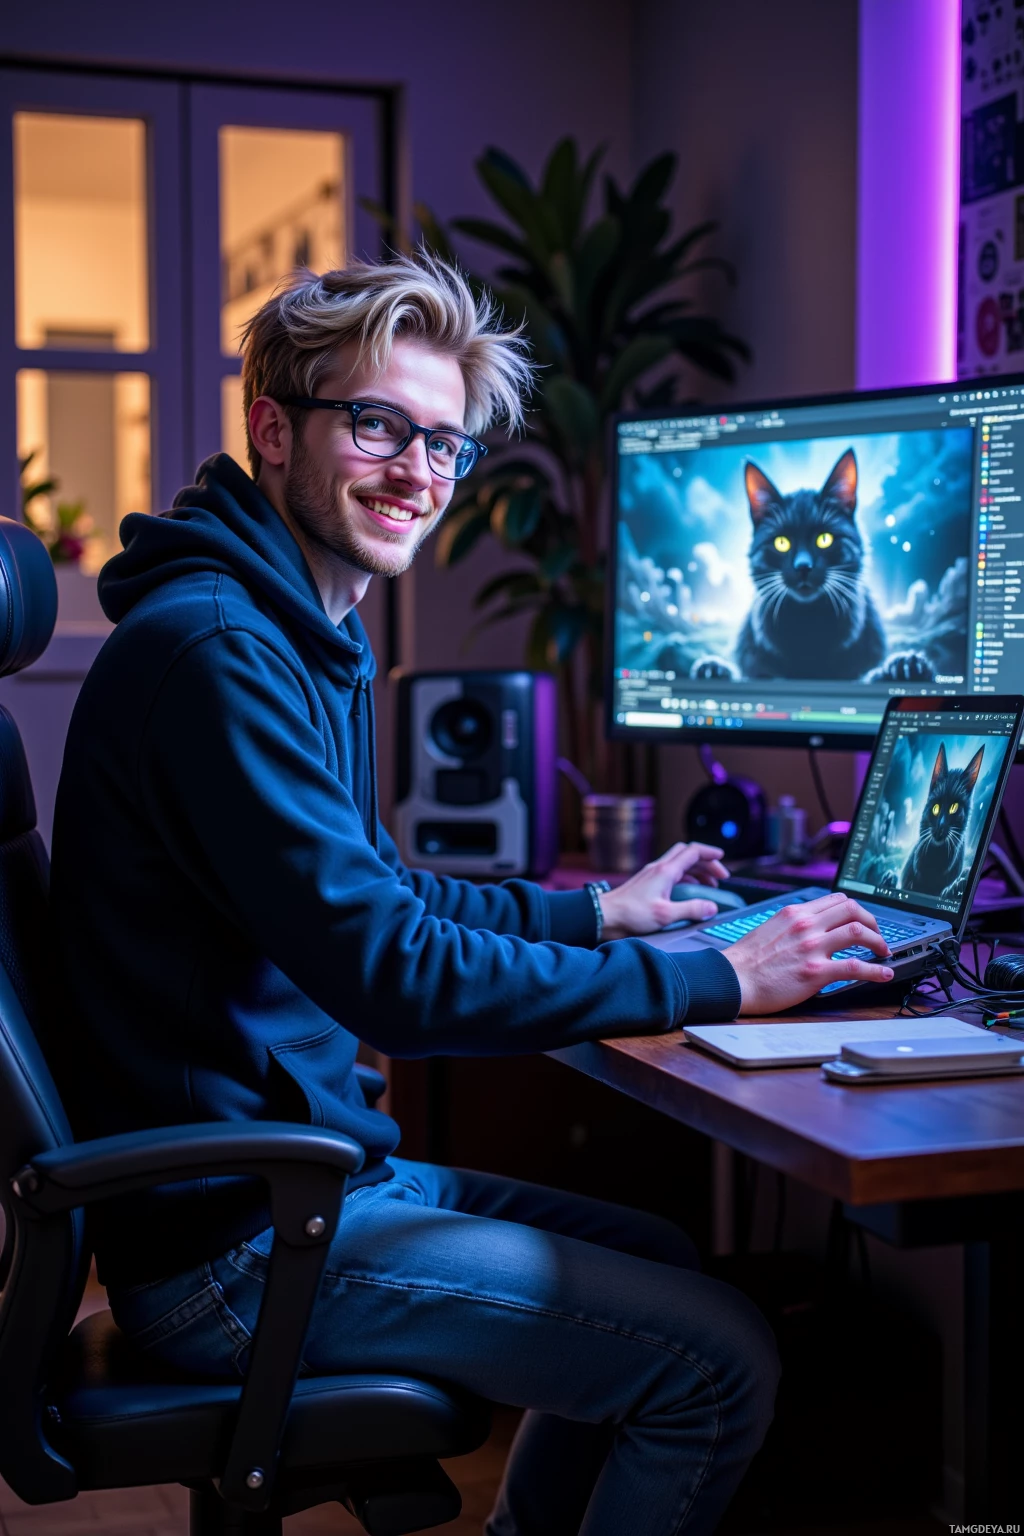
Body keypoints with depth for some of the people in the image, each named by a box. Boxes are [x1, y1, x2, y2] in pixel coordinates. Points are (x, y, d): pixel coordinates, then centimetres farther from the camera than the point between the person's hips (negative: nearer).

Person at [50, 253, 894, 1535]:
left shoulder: (306, 643, 13)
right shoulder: (215, 649, -21)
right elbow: (392, 976, -26)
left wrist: (596, 912, 20)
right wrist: (713, 982, -21)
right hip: (231, 1243, -10)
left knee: (658, 1260, 22)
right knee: (720, 1358, -11)